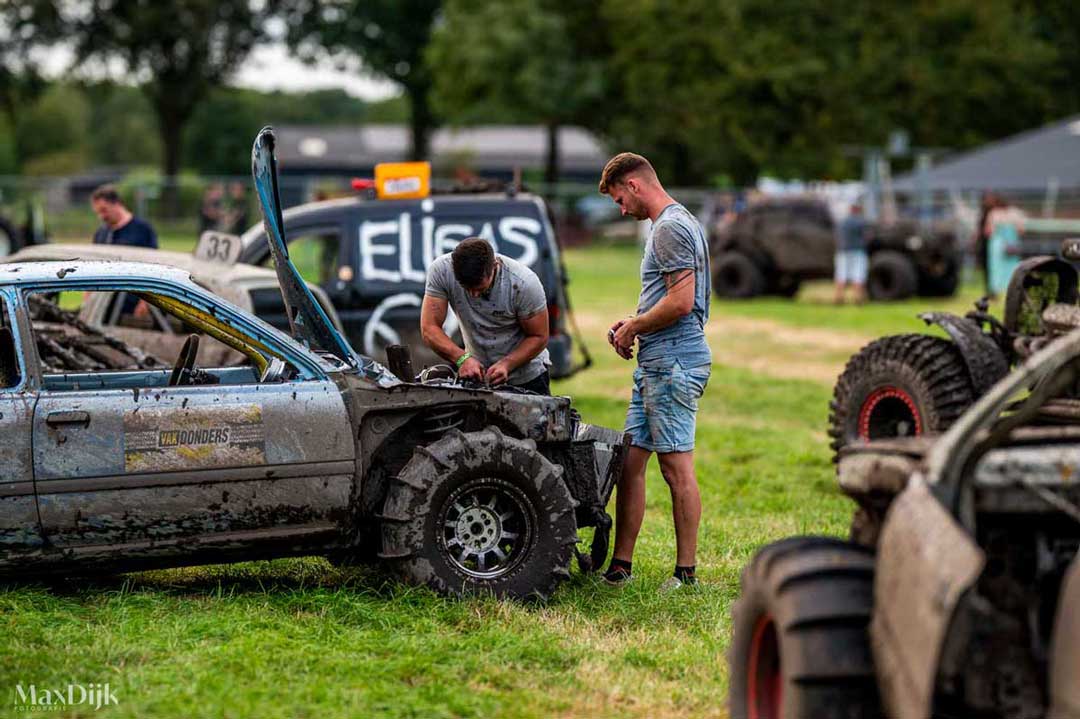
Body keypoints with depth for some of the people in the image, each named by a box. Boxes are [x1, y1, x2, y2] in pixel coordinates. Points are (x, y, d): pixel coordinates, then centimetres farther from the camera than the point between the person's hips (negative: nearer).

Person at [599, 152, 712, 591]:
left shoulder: (671, 228, -12)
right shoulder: (673, 224, 21)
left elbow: (681, 303, -21)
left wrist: (633, 327, -8)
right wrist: (633, 324, 16)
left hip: (673, 361, -11)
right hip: (656, 363, 11)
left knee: (676, 466, -7)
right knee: (630, 462, 9)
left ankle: (687, 572, -2)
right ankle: (621, 565, 12)